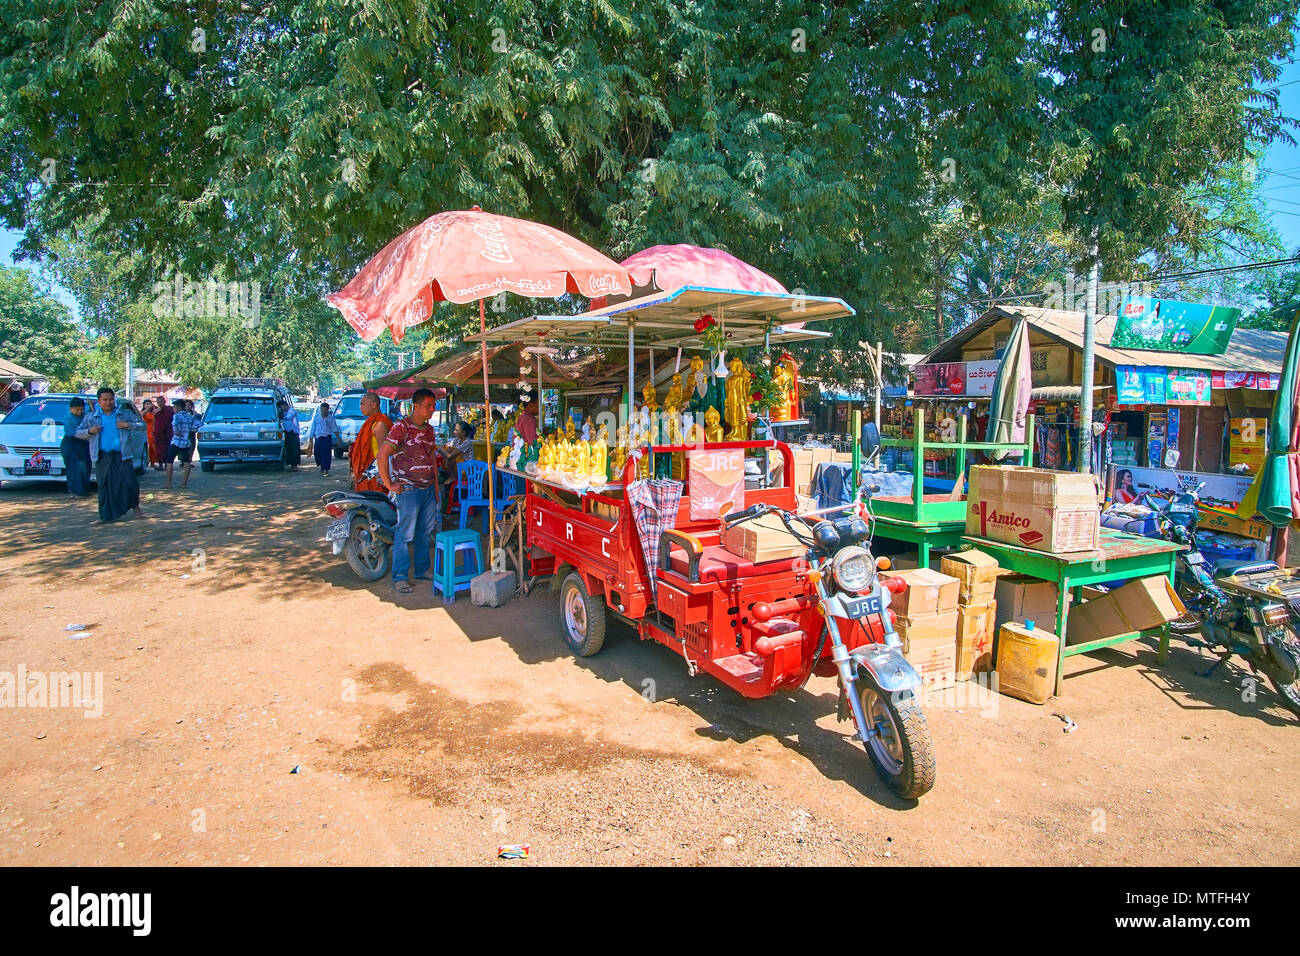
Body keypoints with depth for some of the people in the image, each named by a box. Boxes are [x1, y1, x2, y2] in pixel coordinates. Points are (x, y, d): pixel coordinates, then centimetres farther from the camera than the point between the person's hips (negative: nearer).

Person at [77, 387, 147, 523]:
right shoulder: (91, 416, 10)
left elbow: (142, 424, 5)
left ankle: (135, 507, 16)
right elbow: (78, 433, 13)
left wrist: (128, 425, -13)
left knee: (130, 482, -6)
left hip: (122, 455, -1)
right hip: (103, 457, 1)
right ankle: (106, 516, 12)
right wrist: (89, 431, -8)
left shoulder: (125, 414, 7)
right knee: (104, 486, 4)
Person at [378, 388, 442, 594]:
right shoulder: (401, 428, -11)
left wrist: (436, 489, 17)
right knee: (405, 534, -3)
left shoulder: (430, 430, 12)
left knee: (425, 532, 14)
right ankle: (399, 577, 5)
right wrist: (389, 485, -14)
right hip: (408, 490, -7)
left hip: (428, 489, 7)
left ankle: (422, 570, 26)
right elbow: (382, 455, -16)